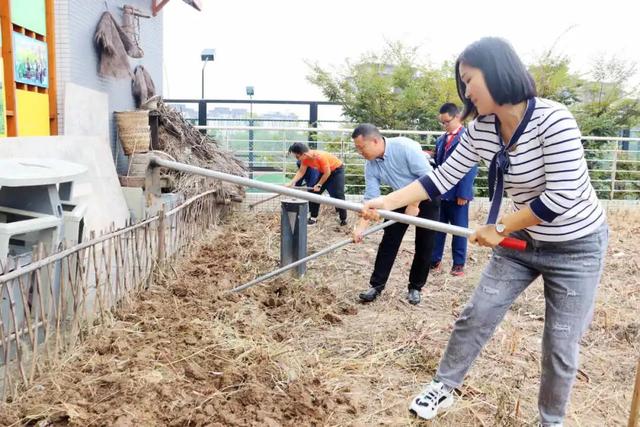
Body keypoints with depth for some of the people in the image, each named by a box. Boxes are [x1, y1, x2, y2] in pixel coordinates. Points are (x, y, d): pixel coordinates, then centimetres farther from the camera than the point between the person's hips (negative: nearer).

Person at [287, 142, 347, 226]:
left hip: (337, 170, -8)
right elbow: (301, 172, -9)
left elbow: (327, 173, -29)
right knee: (314, 192, 2)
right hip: (324, 172, 8)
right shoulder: (305, 158, -15)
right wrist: (292, 183, -21)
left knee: (338, 195, -13)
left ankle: (343, 219, -1)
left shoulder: (320, 156, -37)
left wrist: (319, 185, -22)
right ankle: (313, 217, 8)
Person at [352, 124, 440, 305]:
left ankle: (415, 287, 14)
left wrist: (414, 205, -24)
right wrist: (361, 227, -20)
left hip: (427, 197, -5)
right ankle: (377, 285, 7)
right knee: (388, 241, 0)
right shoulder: (371, 166, -12)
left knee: (424, 245, 0)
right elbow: (371, 199, -11)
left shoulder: (404, 146, -30)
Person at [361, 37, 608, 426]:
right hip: (522, 241, 5)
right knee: (476, 316, 6)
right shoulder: (481, 130, -7)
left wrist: (499, 228, -22)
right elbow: (443, 178, -5)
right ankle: (444, 389, 26)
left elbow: (562, 197, -29)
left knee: (561, 345, 5)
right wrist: (387, 202, -13)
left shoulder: (553, 120, -26)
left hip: (575, 248, -5)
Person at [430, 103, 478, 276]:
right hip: (440, 192, 6)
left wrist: (463, 193, -16)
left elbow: (471, 168, -13)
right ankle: (435, 260, 21)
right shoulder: (441, 140, 12)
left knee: (459, 229, 6)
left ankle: (459, 264, 15)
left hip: (458, 194, -6)